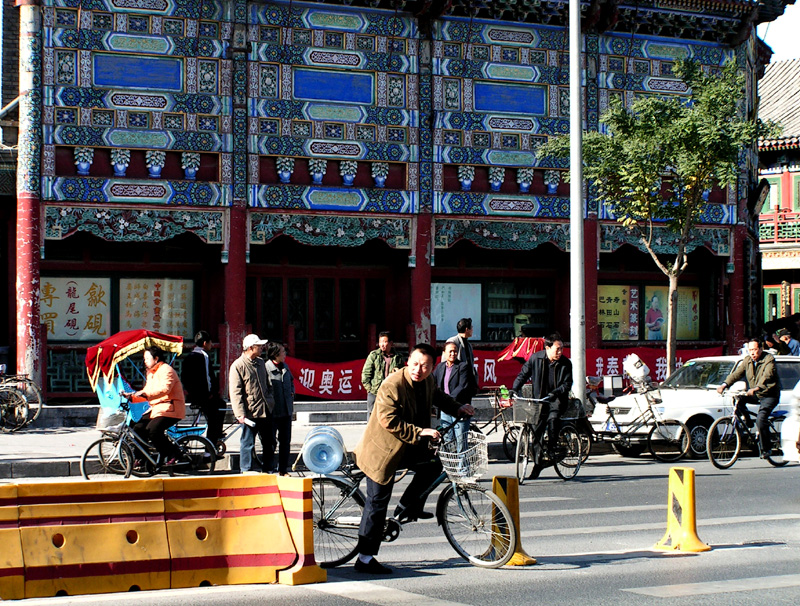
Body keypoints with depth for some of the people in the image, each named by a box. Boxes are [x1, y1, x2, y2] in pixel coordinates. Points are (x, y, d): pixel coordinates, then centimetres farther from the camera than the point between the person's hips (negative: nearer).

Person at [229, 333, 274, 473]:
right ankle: (247, 470, 10)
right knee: (248, 442, 0)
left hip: (266, 411, 7)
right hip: (250, 413, -7)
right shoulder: (238, 366, -10)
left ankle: (266, 469, 22)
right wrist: (240, 414, -19)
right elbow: (235, 392, -13)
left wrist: (271, 402, 16)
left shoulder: (260, 362, 13)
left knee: (269, 443, 11)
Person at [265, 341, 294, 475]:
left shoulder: (284, 366, 10)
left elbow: (291, 381, 27)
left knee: (285, 440, 12)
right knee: (270, 441, 1)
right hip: (272, 412, -7)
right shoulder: (265, 368, -15)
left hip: (286, 410, 7)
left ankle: (283, 470, 22)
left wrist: (292, 392, 11)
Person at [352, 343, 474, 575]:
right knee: (377, 503, -5)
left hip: (409, 447, 8)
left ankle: (408, 507, 15)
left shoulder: (427, 382, 1)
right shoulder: (392, 385, -25)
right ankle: (365, 559, 1)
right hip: (384, 449, -8)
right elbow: (388, 420, -31)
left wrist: (457, 408, 8)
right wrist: (420, 432, -33)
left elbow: (437, 396, 24)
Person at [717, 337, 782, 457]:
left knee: (761, 420, -23)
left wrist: (755, 389, -49)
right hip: (756, 395, 7)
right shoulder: (747, 360, 3)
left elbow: (766, 377, -32)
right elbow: (736, 373, -6)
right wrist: (725, 384, -23)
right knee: (739, 399, -19)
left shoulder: (769, 360, -16)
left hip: (770, 395, -7)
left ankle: (765, 448, -11)